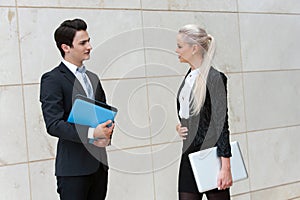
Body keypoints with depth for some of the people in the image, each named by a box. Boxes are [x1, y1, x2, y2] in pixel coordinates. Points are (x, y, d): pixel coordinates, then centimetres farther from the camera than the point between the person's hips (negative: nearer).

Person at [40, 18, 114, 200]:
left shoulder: (93, 78, 17)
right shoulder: (52, 79, -7)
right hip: (73, 167, -7)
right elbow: (53, 125, -16)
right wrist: (90, 134, -27)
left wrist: (107, 135, -3)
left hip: (99, 163, 7)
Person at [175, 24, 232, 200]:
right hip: (189, 154, 8)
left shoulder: (214, 78, -14)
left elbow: (221, 124, -16)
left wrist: (225, 167, -17)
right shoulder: (189, 77, 10)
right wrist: (179, 126, 4)